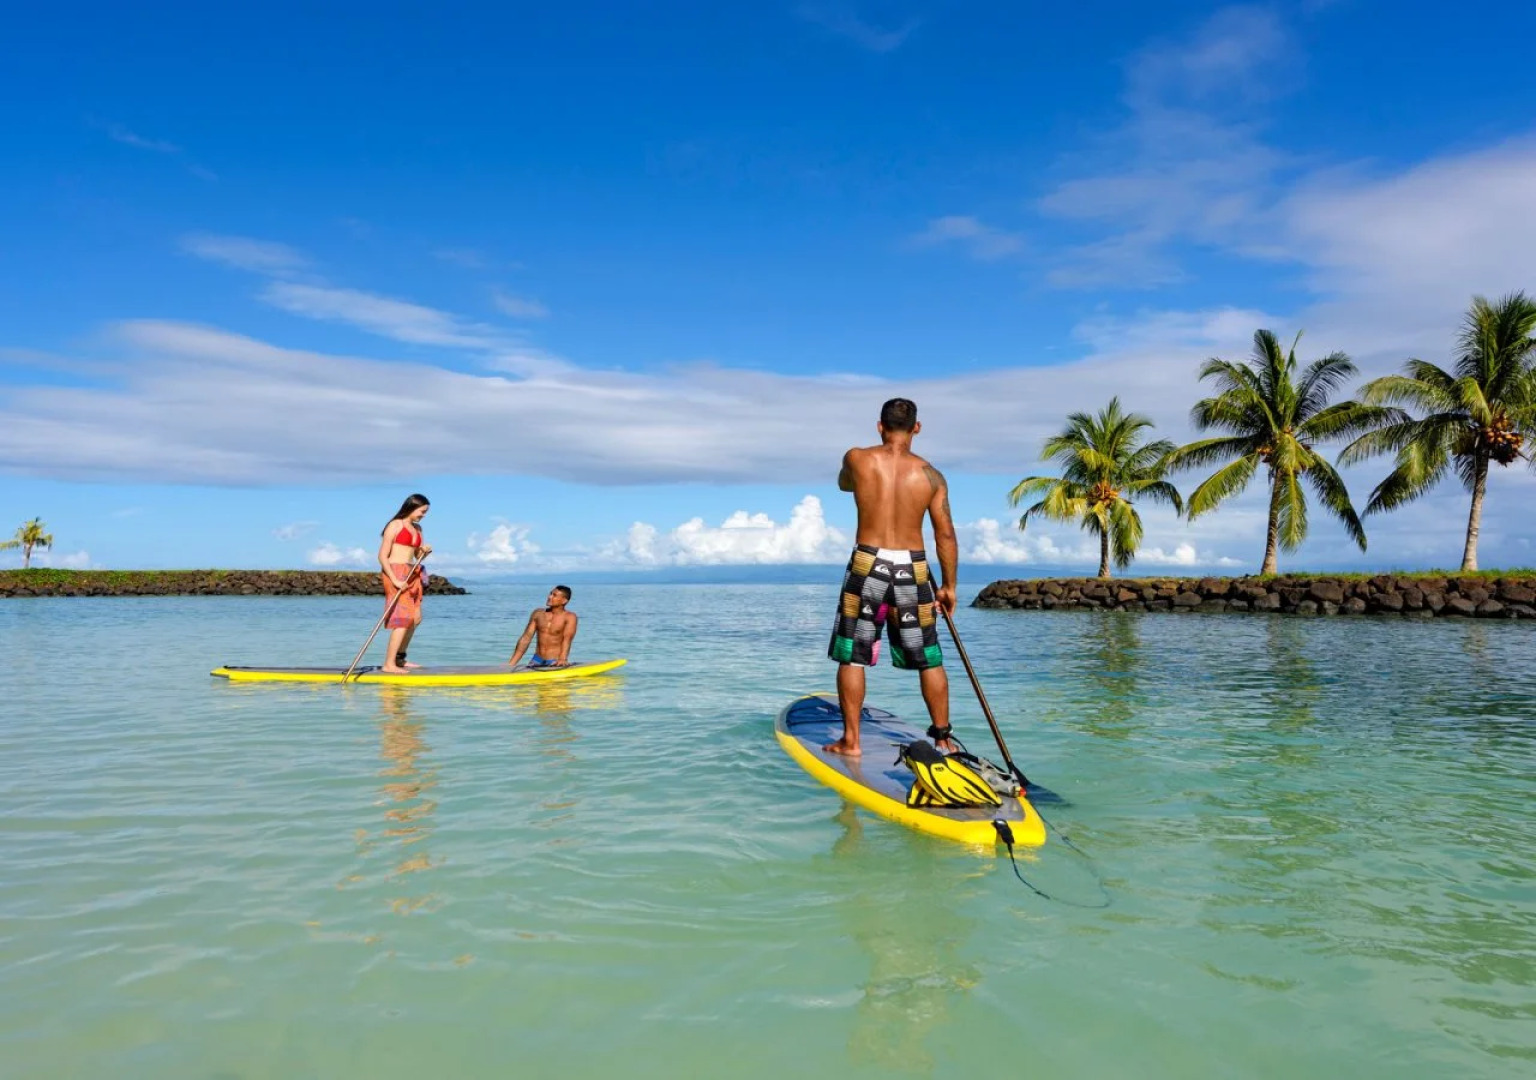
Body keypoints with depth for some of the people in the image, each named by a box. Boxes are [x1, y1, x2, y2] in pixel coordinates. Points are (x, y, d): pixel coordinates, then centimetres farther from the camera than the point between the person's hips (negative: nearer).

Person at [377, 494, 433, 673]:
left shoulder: (417, 528, 16)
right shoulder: (395, 525, -7)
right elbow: (382, 556, -12)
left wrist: (425, 551, -3)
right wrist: (395, 580, -21)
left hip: (411, 575, 9)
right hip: (395, 572, -9)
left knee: (416, 618, 14)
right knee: (404, 618, -16)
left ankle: (399, 658, 27)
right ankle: (388, 664, -16)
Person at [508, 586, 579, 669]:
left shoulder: (569, 617, -4)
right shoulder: (538, 613, 9)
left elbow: (567, 639, -18)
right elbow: (525, 639, 7)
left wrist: (563, 659, -37)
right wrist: (511, 664, 1)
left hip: (555, 662, -4)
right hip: (537, 660, 4)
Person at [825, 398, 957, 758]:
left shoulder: (857, 459, -3)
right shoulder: (930, 475, 0)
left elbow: (844, 484, 21)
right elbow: (946, 535, 1)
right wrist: (948, 585, 10)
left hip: (867, 566, -1)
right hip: (913, 569, 1)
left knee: (852, 657, 8)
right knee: (929, 660, 13)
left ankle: (850, 741, 10)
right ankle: (942, 737, 21)